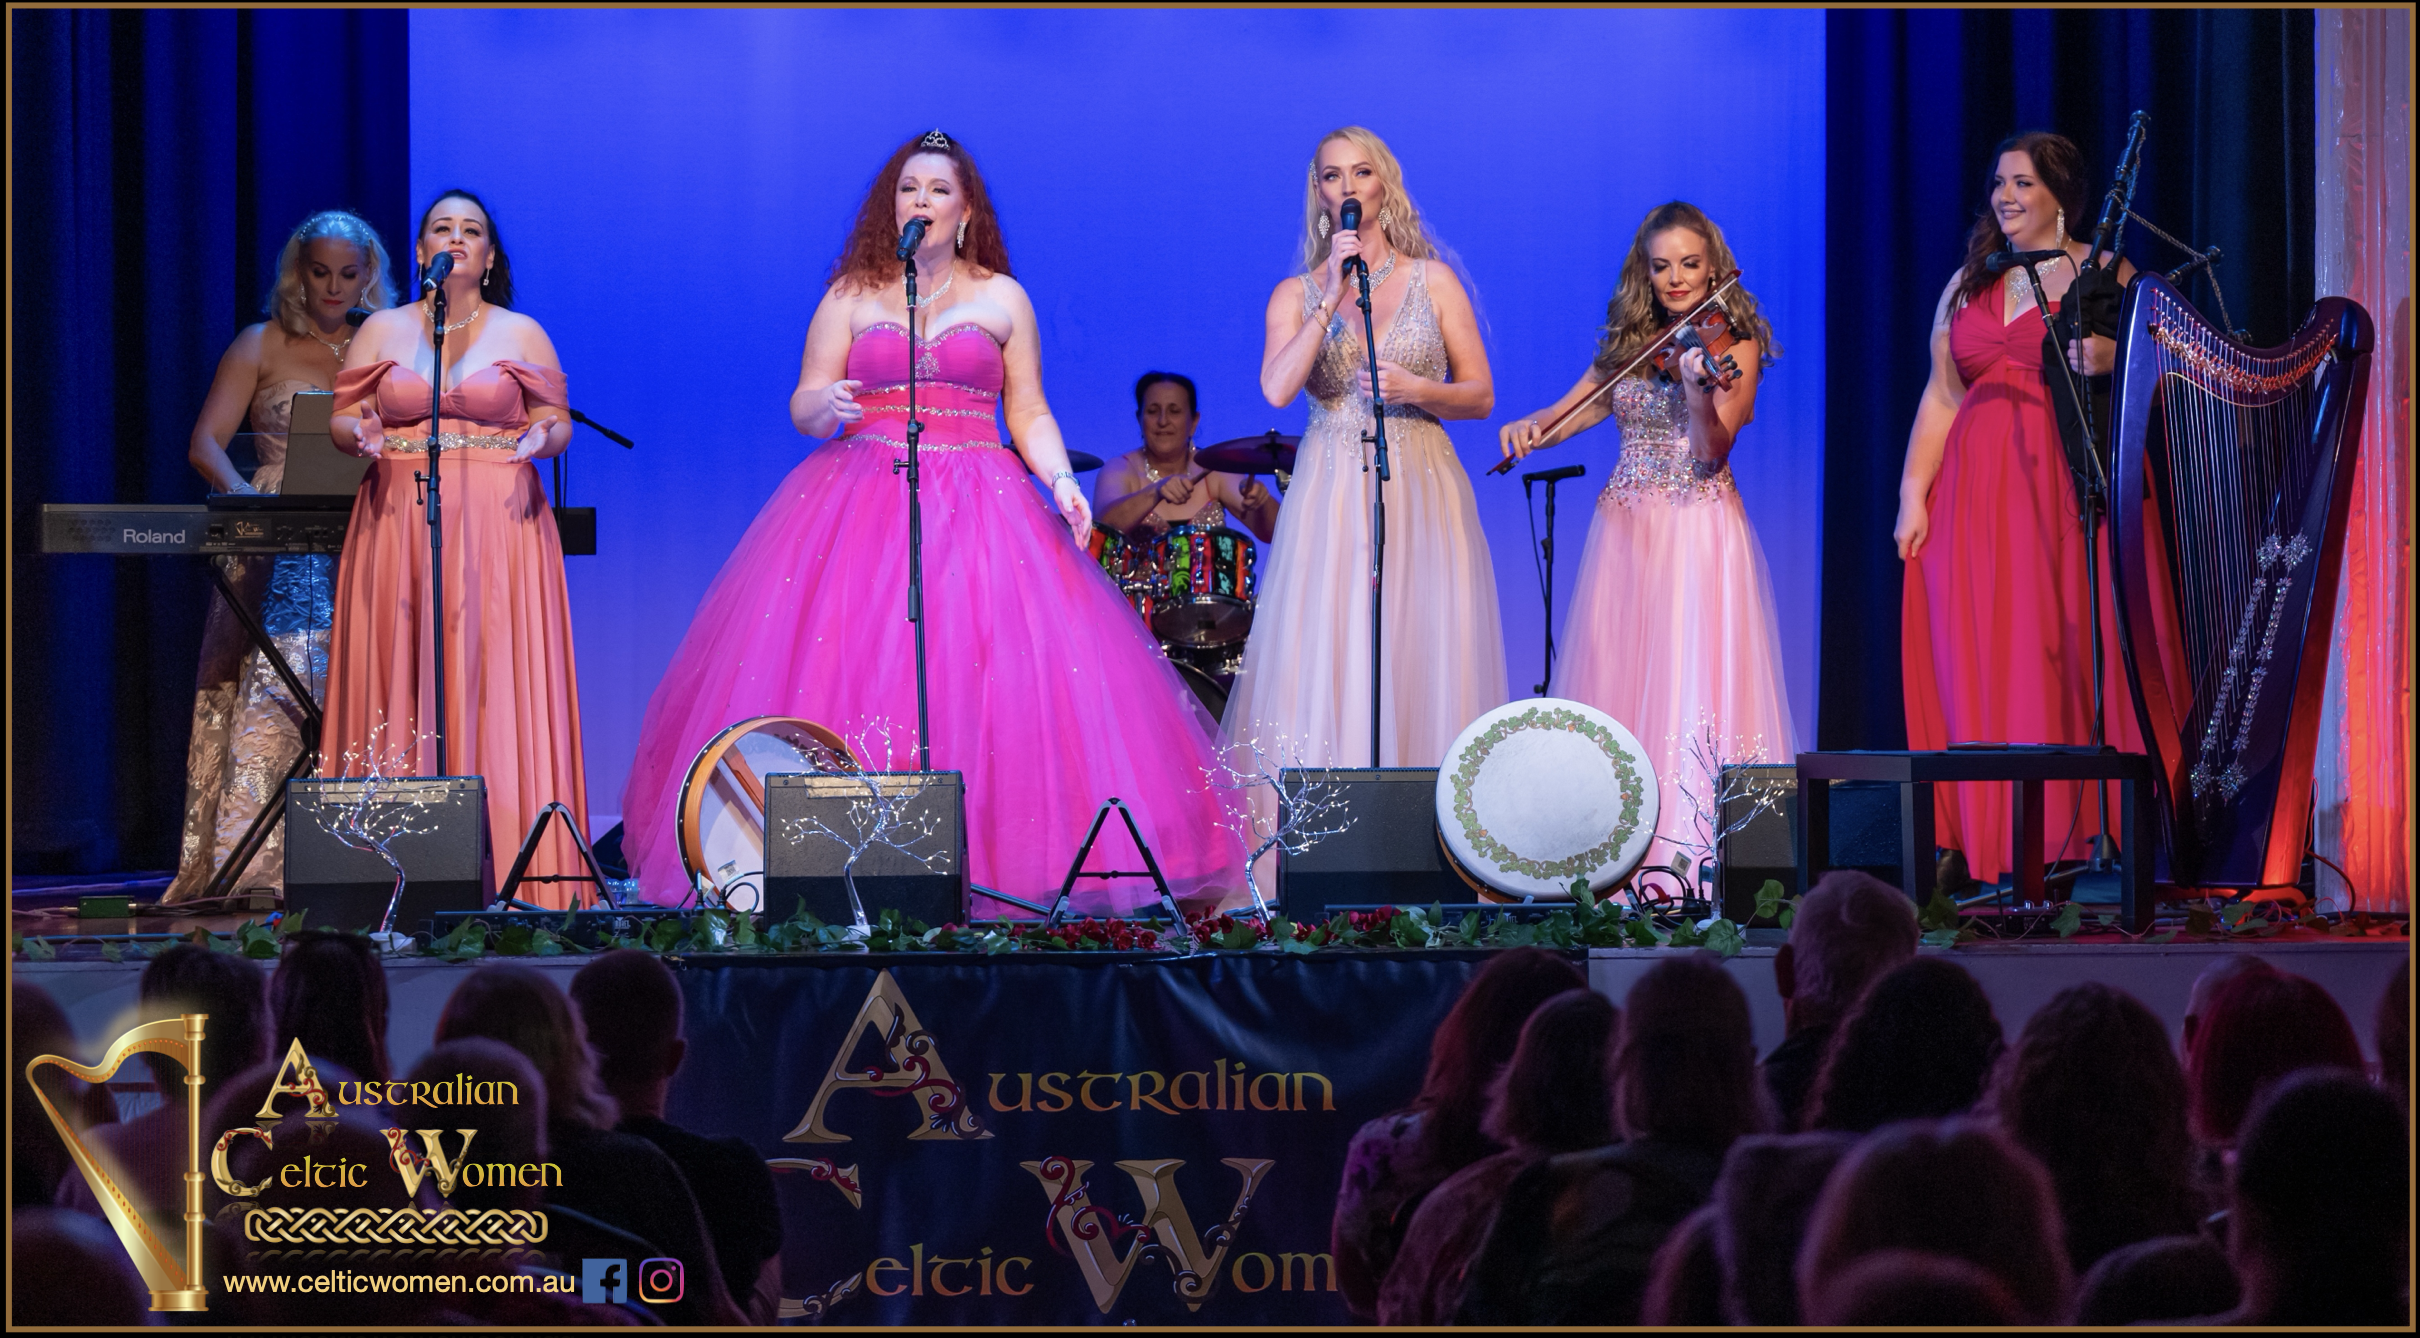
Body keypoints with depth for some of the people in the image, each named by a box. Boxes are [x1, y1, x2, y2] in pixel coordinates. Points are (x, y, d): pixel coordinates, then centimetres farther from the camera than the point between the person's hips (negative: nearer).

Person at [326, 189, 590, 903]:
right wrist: (359, 434, -11)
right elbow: (342, 417, 11)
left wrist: (543, 438, -13)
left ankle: (507, 865, -9)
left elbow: (559, 420, 9)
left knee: (496, 685, -8)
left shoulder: (521, 334, 10)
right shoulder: (382, 330, 13)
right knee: (399, 678, -6)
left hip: (499, 523, -1)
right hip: (399, 520, 1)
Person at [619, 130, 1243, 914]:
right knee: (846, 671, -12)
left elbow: (1029, 415, 11)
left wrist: (1061, 480, -7)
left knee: (991, 687, -13)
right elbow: (804, 408, 8)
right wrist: (826, 404, -15)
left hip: (977, 509, 0)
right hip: (864, 496, 0)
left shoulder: (1002, 299, 12)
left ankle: (987, 863, -11)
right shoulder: (851, 296, 12)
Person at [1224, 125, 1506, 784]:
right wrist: (1335, 298, -11)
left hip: (1421, 491, 0)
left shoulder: (1434, 280, 8)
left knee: (1423, 657, -5)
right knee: (1330, 657, -7)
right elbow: (1277, 388, -9)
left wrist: (1417, 390, -12)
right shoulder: (1296, 294, 8)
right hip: (1331, 494, 0)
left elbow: (1481, 395, 7)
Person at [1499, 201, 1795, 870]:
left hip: (1701, 532, -5)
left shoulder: (1733, 341, 0)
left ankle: (1700, 858, -17)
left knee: (1695, 682, -14)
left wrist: (1698, 391, -31)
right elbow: (1564, 415, 13)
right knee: (1618, 685, -1)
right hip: (1626, 531, 5)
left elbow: (1714, 450, -12)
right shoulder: (1626, 344, 13)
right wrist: (1528, 427, -9)